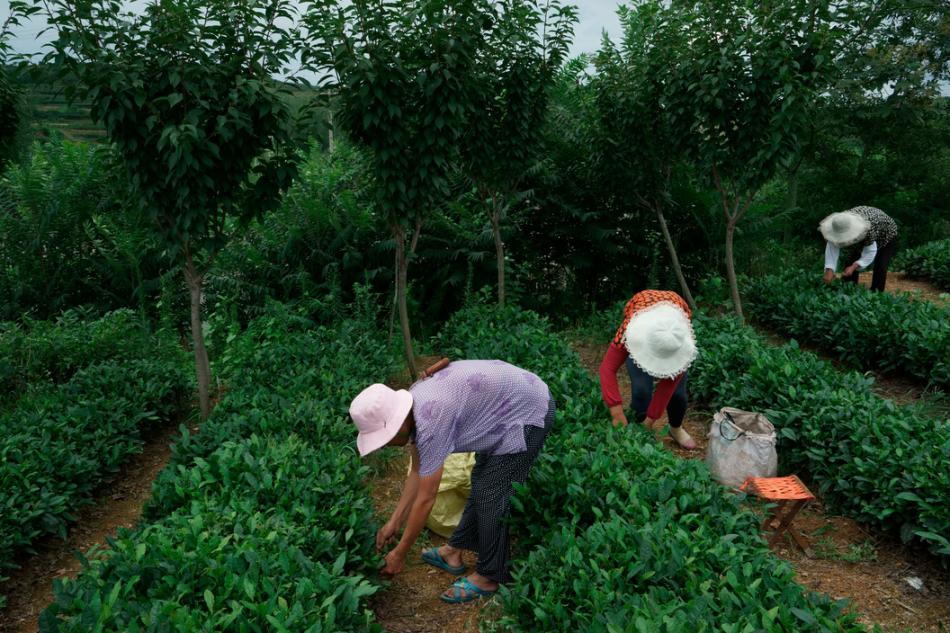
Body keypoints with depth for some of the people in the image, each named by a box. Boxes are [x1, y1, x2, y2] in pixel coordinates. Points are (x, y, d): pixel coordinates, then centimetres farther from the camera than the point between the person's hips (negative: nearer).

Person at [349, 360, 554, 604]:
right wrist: (393, 523, 11)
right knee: (481, 482, 19)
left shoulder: (429, 422, -29)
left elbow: (425, 499, -20)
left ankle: (489, 577, 13)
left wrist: (400, 554, -8)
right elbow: (417, 473, 10)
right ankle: (454, 552, 33)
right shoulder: (412, 407, -2)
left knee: (491, 497, -3)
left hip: (529, 412, -9)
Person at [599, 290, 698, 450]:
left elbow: (668, 384, -33)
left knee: (677, 390, -5)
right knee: (641, 389, -18)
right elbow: (607, 368, -43)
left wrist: (651, 419, -31)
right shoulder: (630, 329, -45)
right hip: (640, 336, -1)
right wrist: (616, 410, -50)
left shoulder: (684, 340, -40)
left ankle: (676, 429, 26)